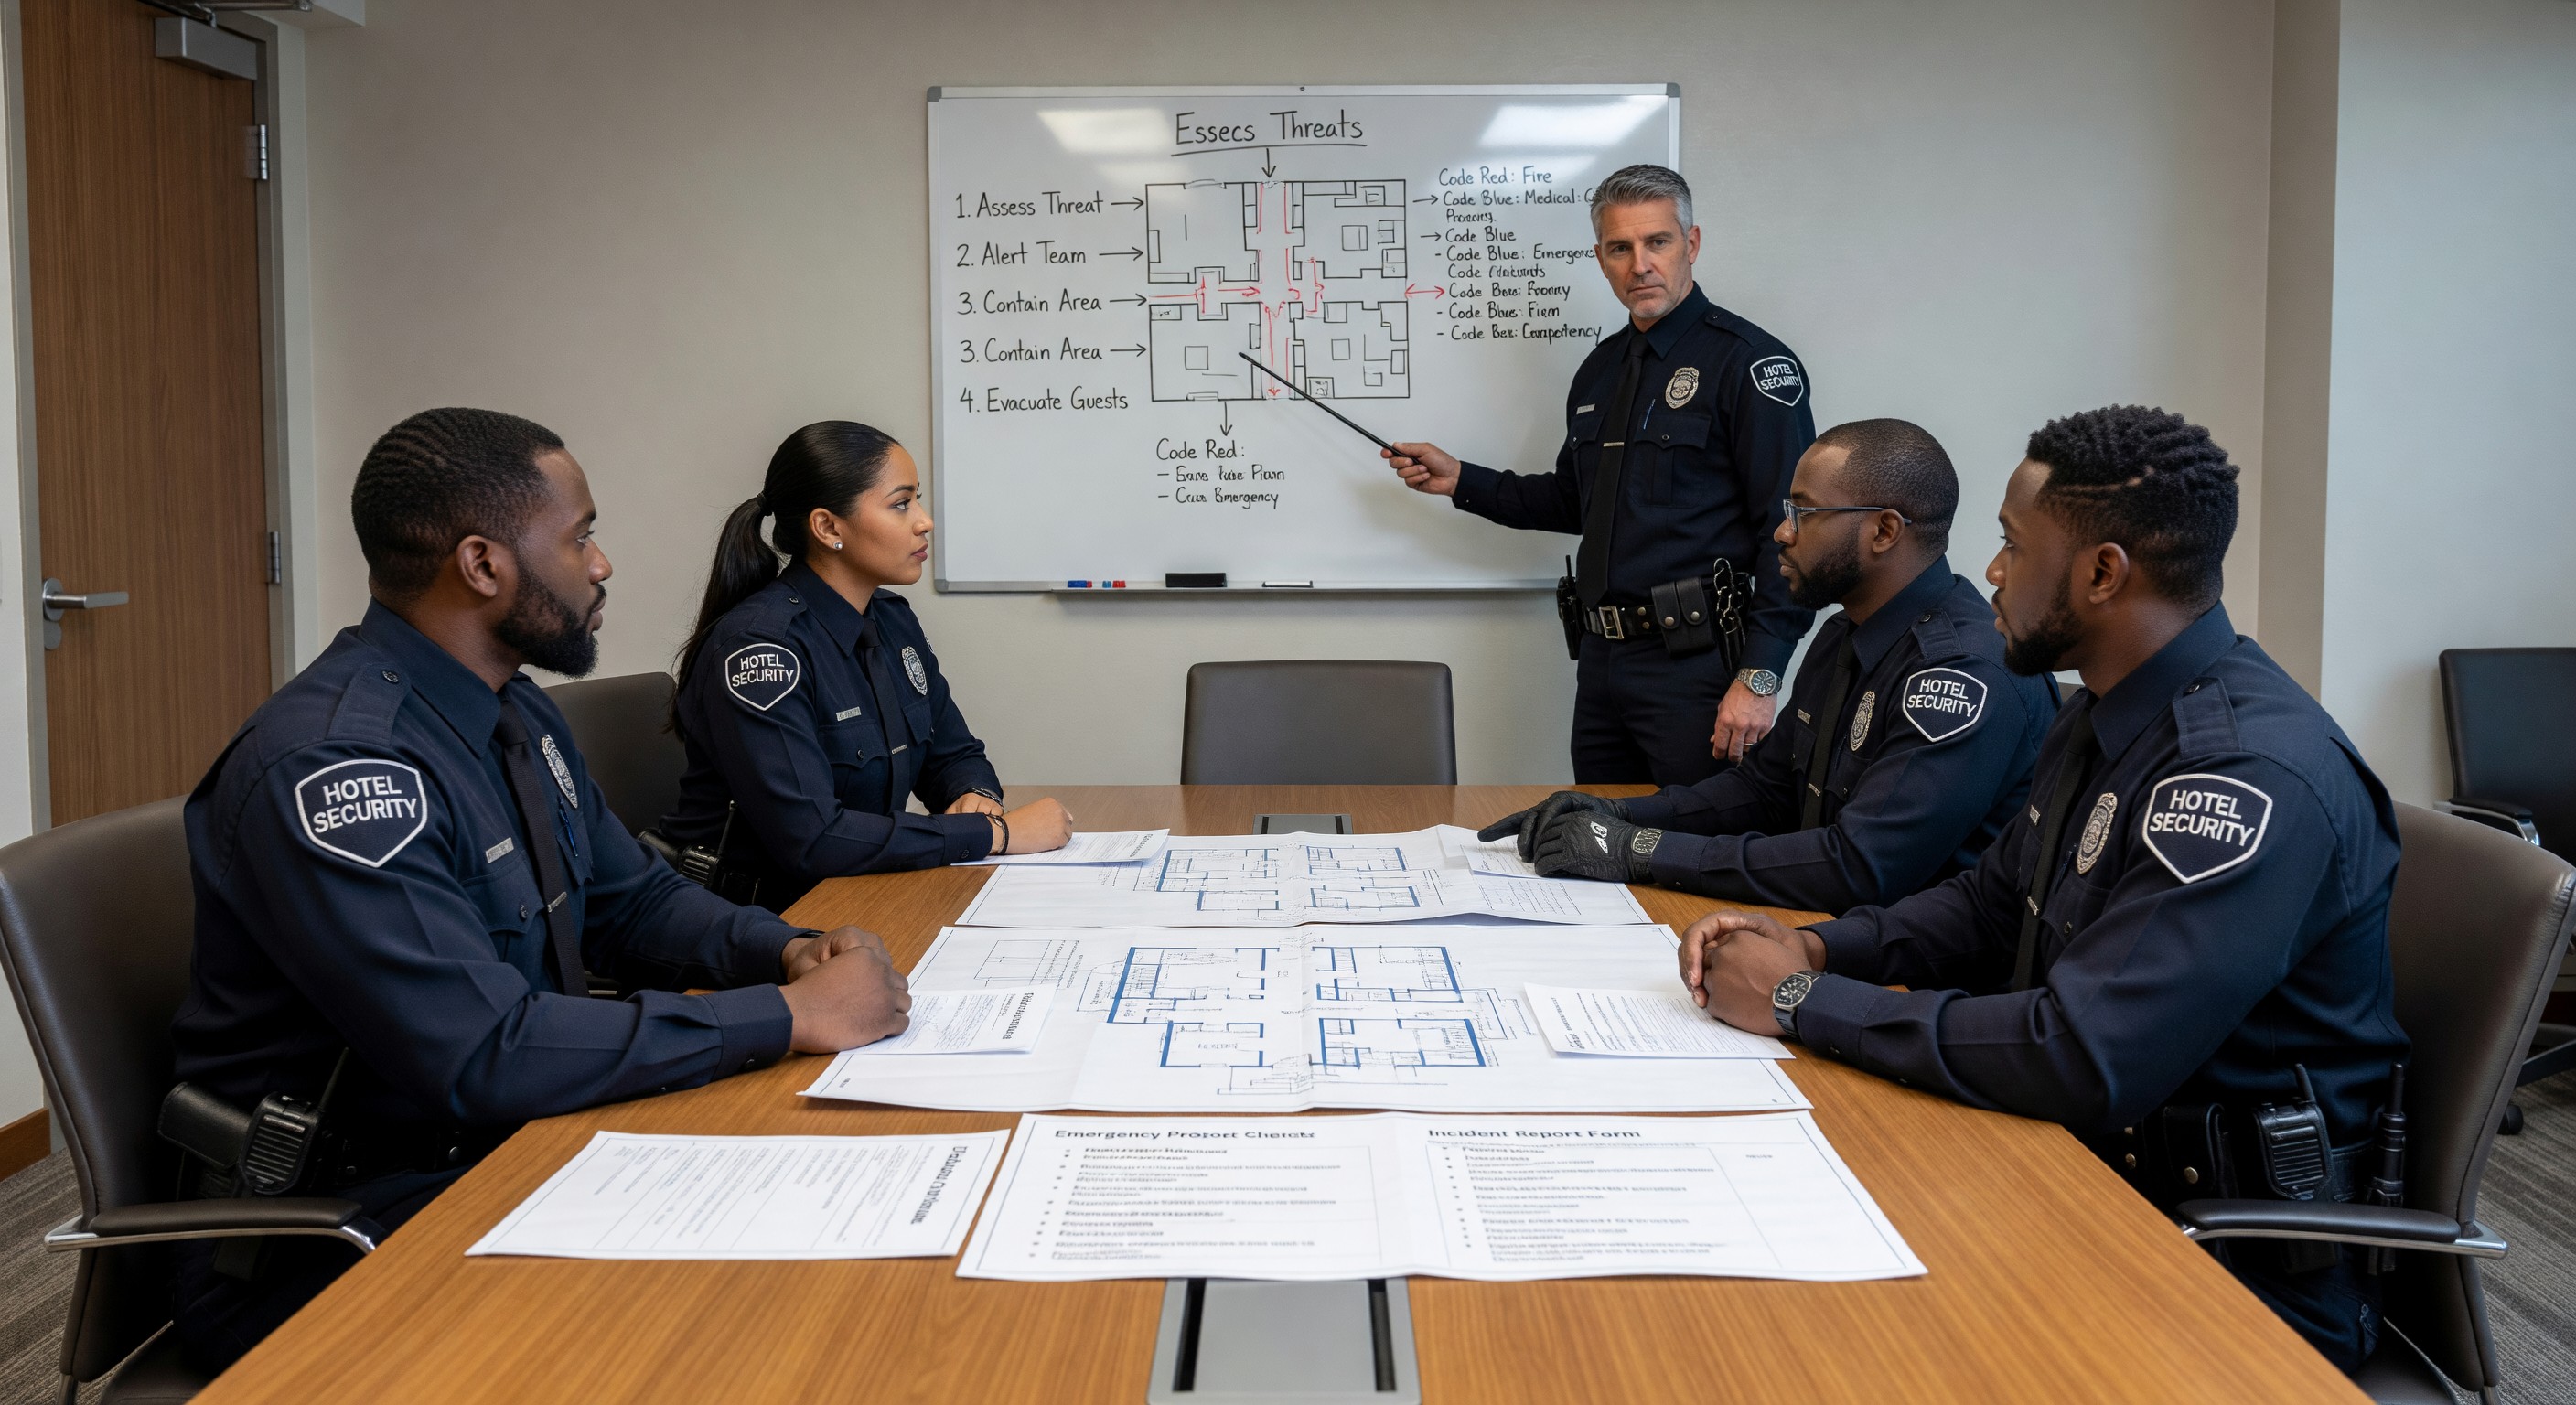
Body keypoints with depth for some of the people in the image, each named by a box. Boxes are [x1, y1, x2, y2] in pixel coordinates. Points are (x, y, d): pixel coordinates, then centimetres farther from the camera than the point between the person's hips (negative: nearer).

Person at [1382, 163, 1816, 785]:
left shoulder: (1747, 360, -10)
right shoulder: (1602, 367, 16)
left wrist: (1759, 676, -21)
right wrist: (1461, 481, 18)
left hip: (1696, 665, -8)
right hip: (1603, 663, 8)